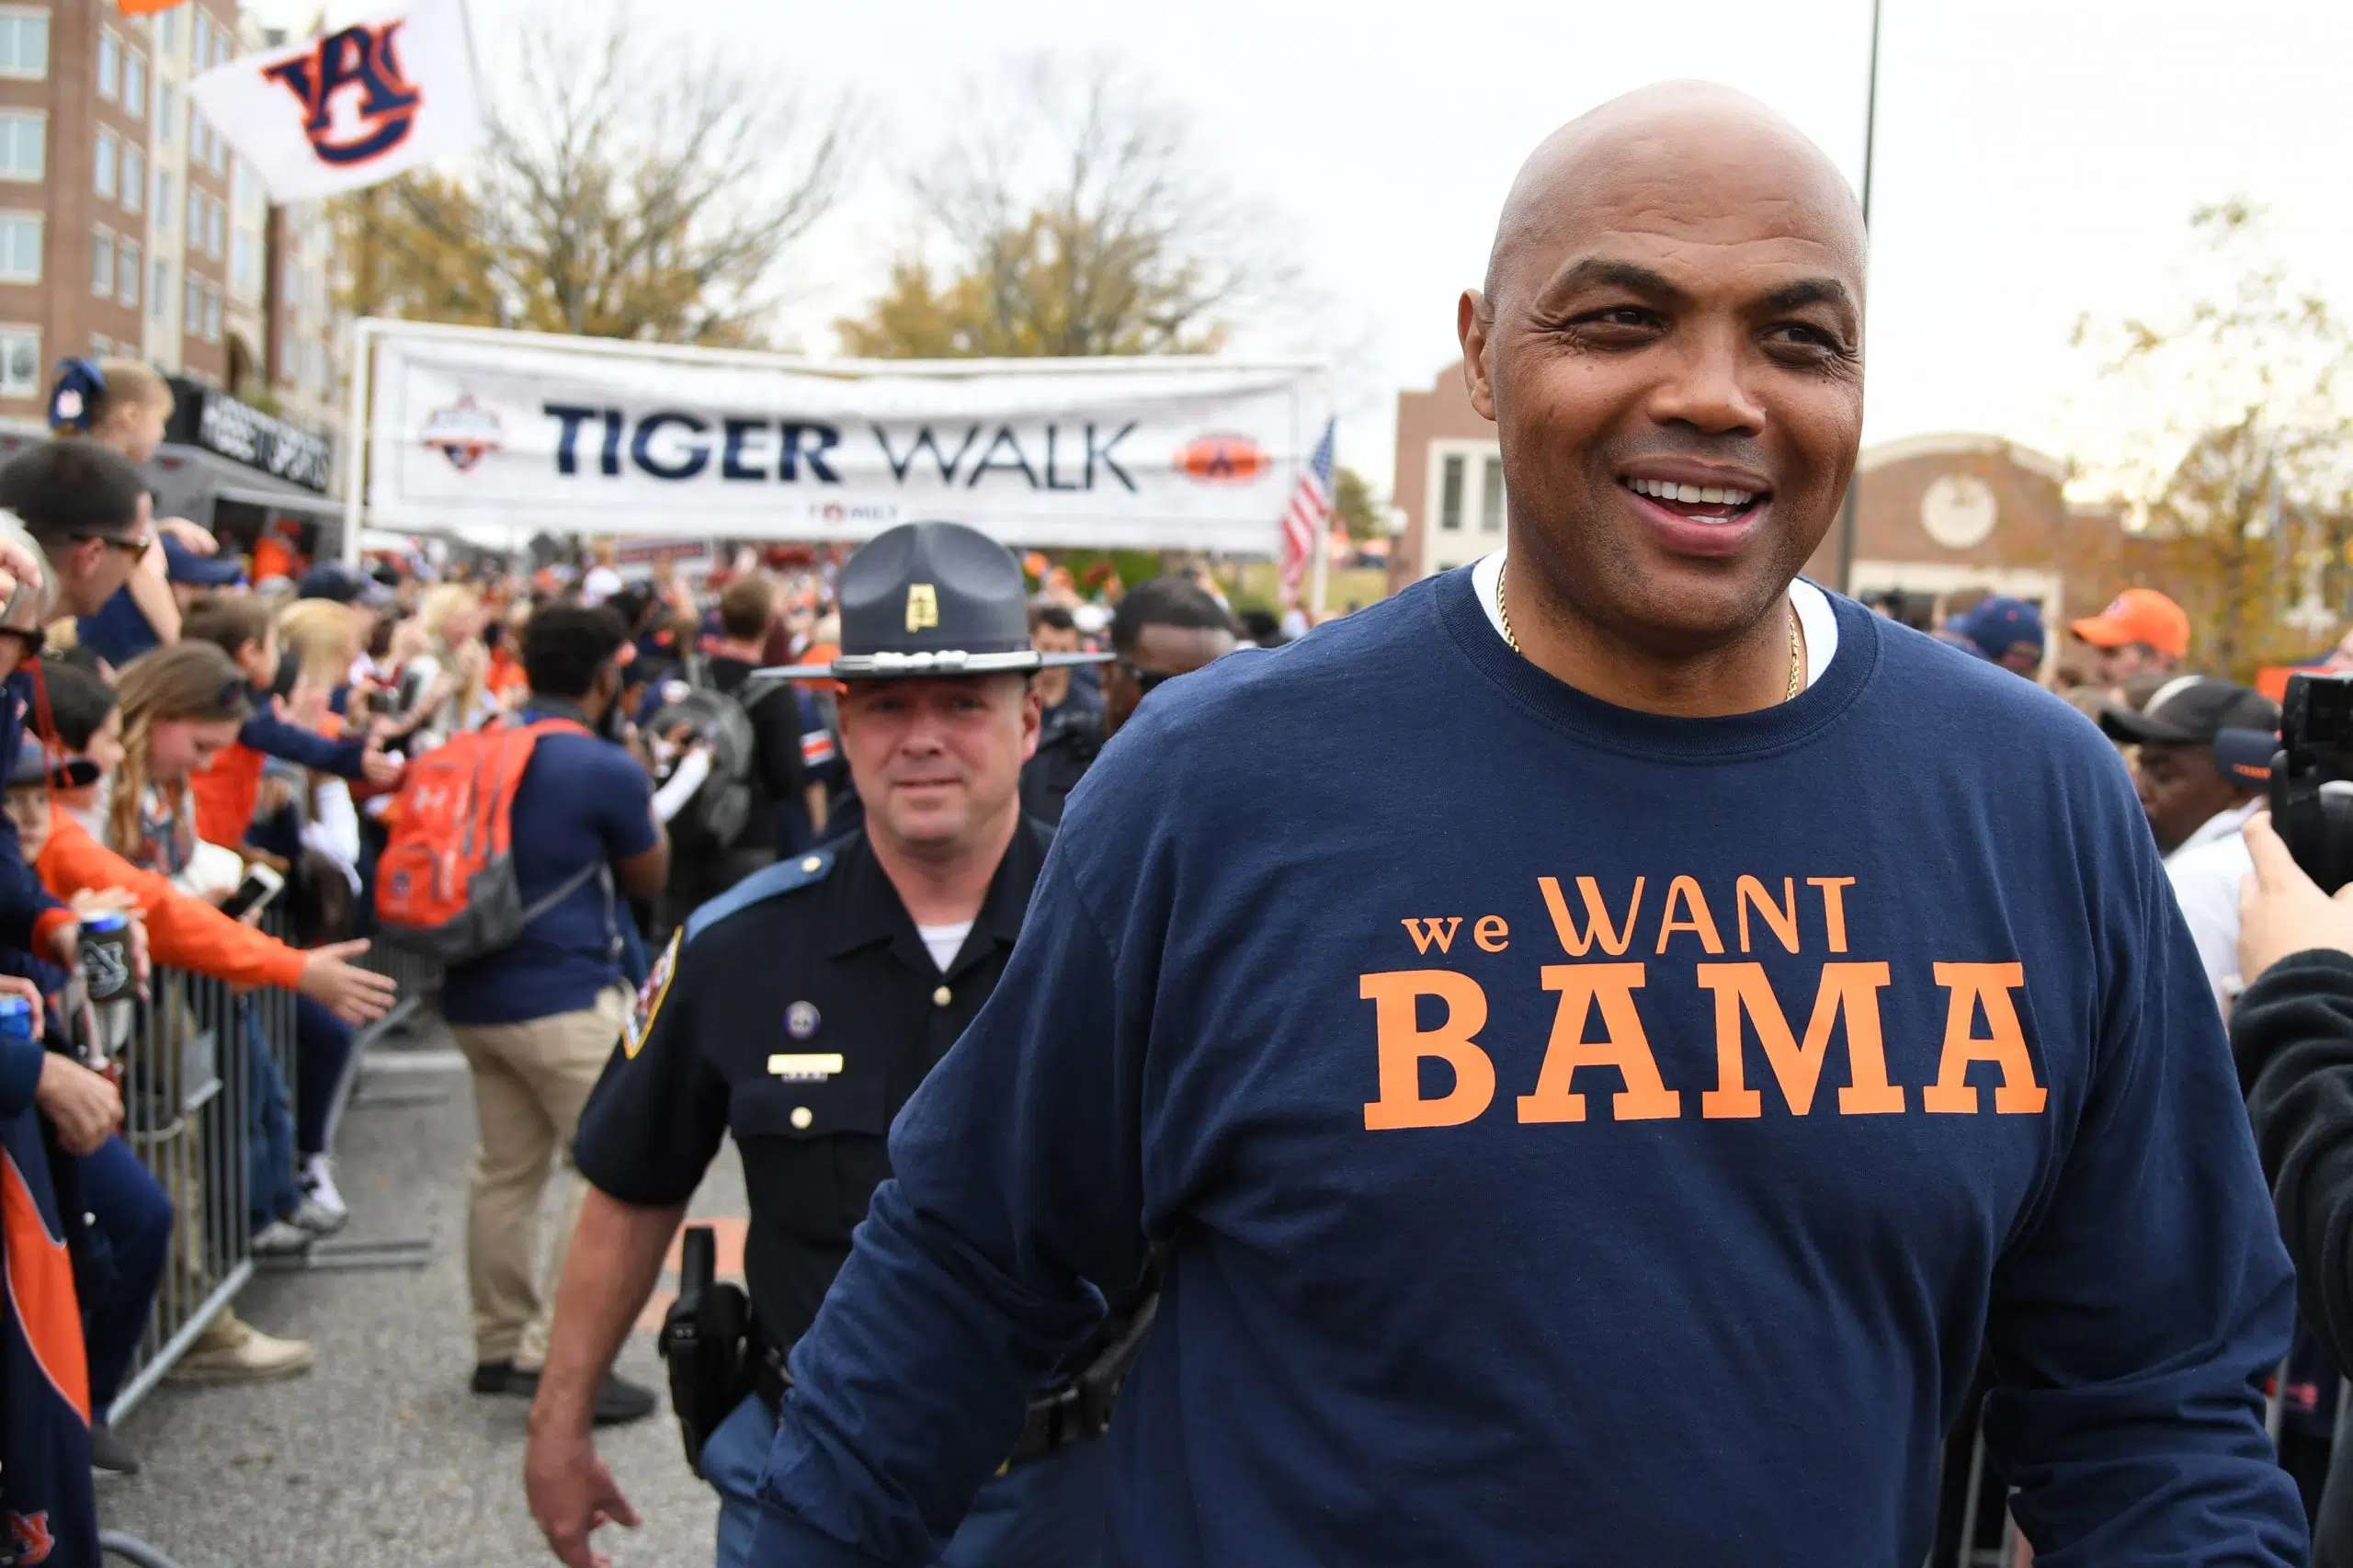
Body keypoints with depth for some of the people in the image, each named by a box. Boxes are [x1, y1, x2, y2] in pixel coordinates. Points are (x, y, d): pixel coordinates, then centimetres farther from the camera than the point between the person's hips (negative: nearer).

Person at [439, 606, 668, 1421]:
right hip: (565, 998, -8)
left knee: (507, 1169, 16)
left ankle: (501, 1345, 24)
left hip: (475, 994, 8)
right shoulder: (606, 768, -13)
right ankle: (555, 1356, -7)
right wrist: (642, 791, 13)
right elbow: (649, 879, 1)